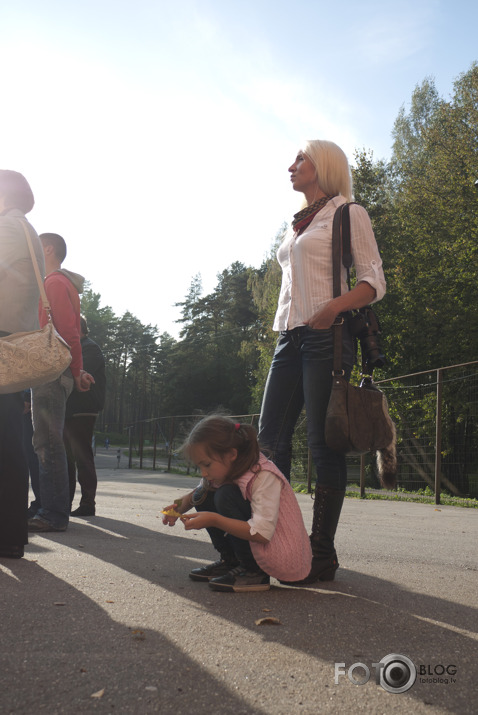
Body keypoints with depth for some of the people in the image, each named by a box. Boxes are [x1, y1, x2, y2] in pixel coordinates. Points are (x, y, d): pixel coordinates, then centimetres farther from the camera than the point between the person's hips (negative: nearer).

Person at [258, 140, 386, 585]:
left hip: (328, 336, -7)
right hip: (289, 337, 7)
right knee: (269, 440, 1)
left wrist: (334, 306, -22)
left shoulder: (349, 215, 4)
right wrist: (282, 329, 17)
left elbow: (374, 282, -5)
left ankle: (322, 553, 1)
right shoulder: (296, 227, 25)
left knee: (323, 444, -7)